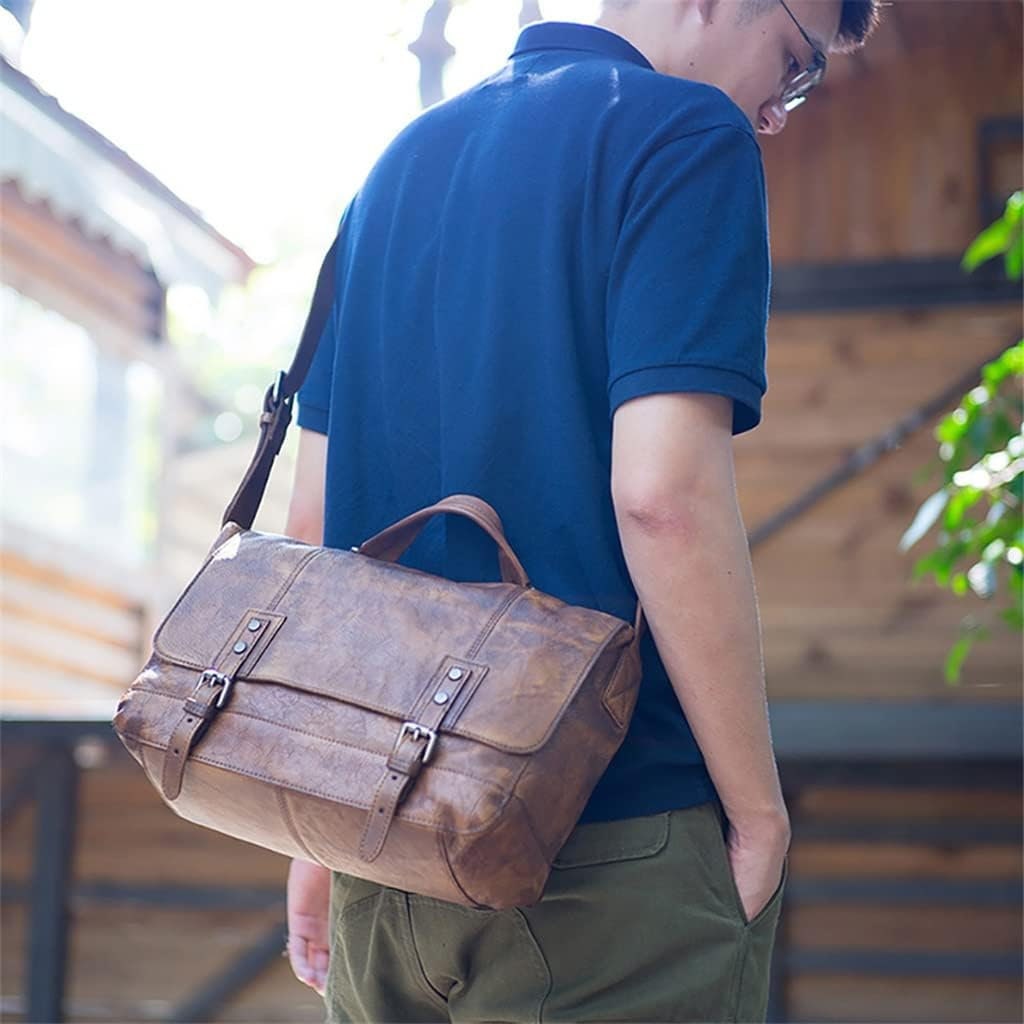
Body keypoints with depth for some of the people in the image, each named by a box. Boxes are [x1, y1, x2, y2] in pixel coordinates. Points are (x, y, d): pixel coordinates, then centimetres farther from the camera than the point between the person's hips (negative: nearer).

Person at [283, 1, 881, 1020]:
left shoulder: (401, 159, 15)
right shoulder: (685, 132, -7)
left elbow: (314, 514, 14)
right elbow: (661, 492, -19)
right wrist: (760, 816, -11)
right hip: (611, 850, -7)